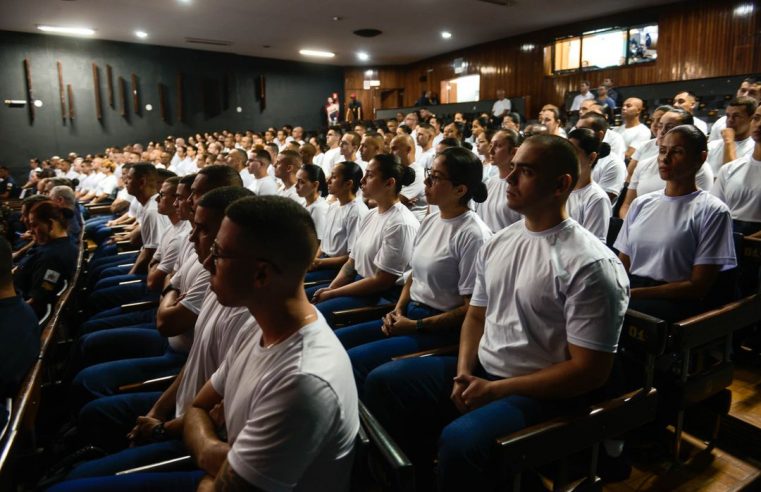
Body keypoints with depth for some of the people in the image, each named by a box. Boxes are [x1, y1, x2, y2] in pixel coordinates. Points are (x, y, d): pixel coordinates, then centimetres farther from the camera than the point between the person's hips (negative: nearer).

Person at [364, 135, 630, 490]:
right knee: (382, 383, 1)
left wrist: (495, 390, -17)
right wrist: (464, 373, -5)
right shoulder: (497, 243, 5)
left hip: (543, 393, -7)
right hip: (480, 370, 7)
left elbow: (590, 371, -17)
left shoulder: (590, 264, -17)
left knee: (459, 440, -33)